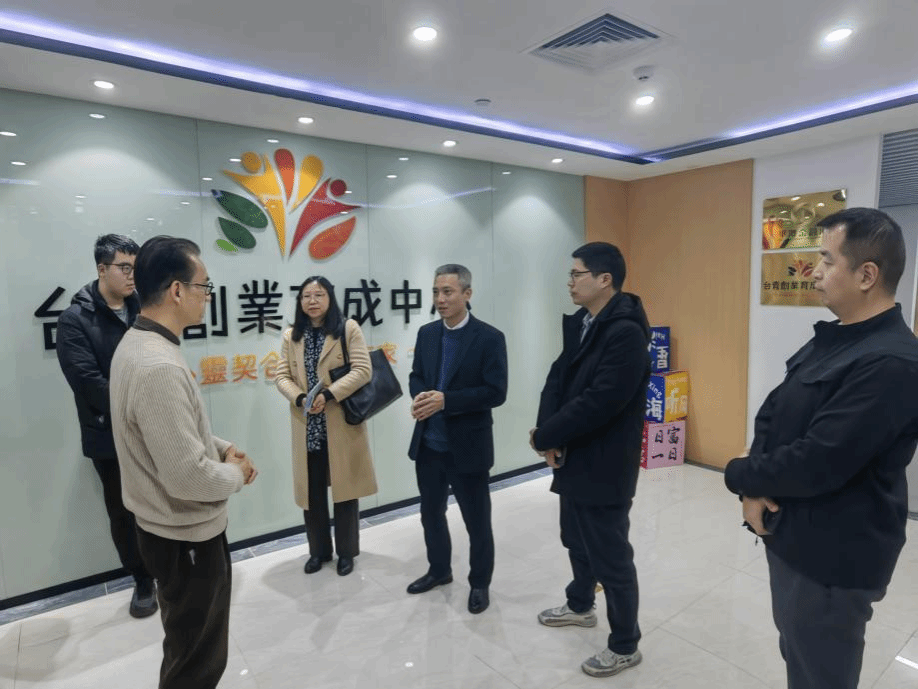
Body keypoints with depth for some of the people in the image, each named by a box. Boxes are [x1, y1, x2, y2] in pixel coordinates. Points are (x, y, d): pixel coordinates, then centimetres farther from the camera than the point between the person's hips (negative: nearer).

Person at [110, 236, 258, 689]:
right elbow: (188, 477, -32)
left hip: (172, 527, 10)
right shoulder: (159, 367, -31)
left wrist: (222, 448, 3)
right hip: (186, 536, -10)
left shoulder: (136, 343, 3)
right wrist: (237, 474, -13)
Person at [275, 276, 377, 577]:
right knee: (312, 490, 13)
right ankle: (319, 550, 32)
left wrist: (329, 395, -20)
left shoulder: (348, 329, -4)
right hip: (306, 425, 4)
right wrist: (300, 399, -15)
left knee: (344, 488, 8)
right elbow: (282, 376, 4)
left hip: (342, 422, -3)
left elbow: (363, 370, -11)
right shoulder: (291, 336, 8)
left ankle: (346, 551, 27)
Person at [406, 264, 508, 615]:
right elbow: (416, 376, 10)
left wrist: (445, 400, -25)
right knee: (431, 512, 20)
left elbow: (495, 392, -17)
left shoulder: (490, 338, -12)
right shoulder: (426, 333, 5)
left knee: (477, 520, 11)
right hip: (428, 445, 6)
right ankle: (439, 570, 43)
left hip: (467, 447, -5)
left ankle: (479, 583, 33)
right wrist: (419, 397, -14)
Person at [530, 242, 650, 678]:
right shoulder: (579, 323, 7)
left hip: (604, 466, -9)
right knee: (576, 541, 26)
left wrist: (544, 437, -17)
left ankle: (625, 645, 30)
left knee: (610, 555, 8)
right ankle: (580, 606, 50)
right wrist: (549, 434, -12)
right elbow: (557, 379, 5)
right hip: (574, 457, 9)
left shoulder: (625, 332, -23)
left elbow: (597, 403, -28)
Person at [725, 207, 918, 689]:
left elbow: (816, 463, -29)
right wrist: (757, 489, -8)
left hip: (834, 560, -8)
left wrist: (741, 476, -11)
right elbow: (771, 415, 7)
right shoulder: (829, 340, 6)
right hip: (792, 538, 8)